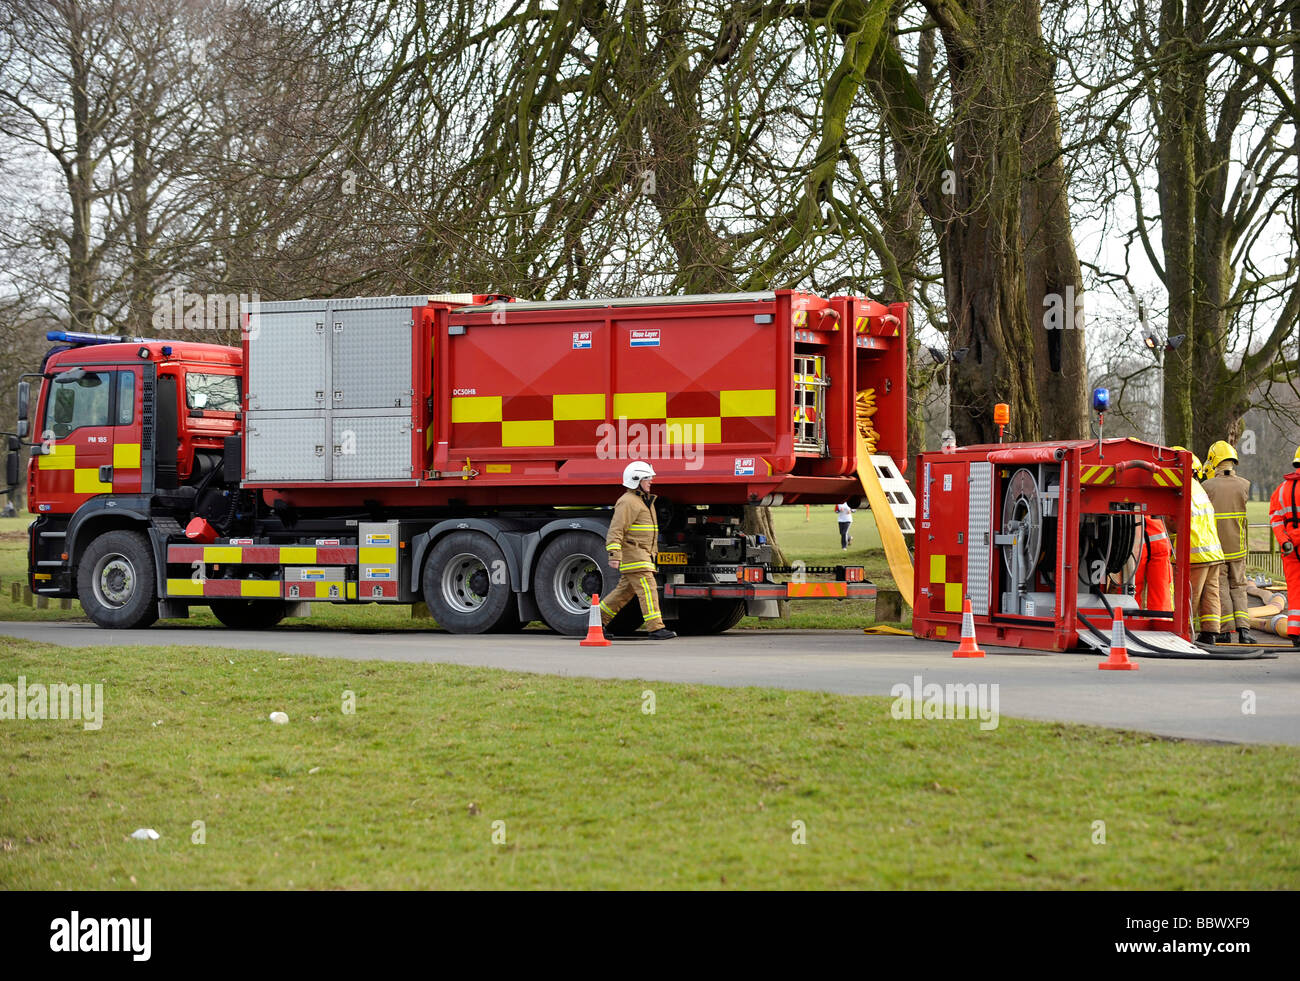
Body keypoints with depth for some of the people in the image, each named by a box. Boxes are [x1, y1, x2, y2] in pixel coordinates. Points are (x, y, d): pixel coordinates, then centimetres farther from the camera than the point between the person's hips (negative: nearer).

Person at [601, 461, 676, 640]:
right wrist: (614, 555, -27)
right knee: (647, 588, -15)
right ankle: (655, 628, -19)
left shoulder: (645, 501, 20)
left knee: (625, 590, 13)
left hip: (642, 554, 10)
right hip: (632, 553, -10)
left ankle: (600, 619, 22)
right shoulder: (628, 502, -12)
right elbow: (616, 530, -19)